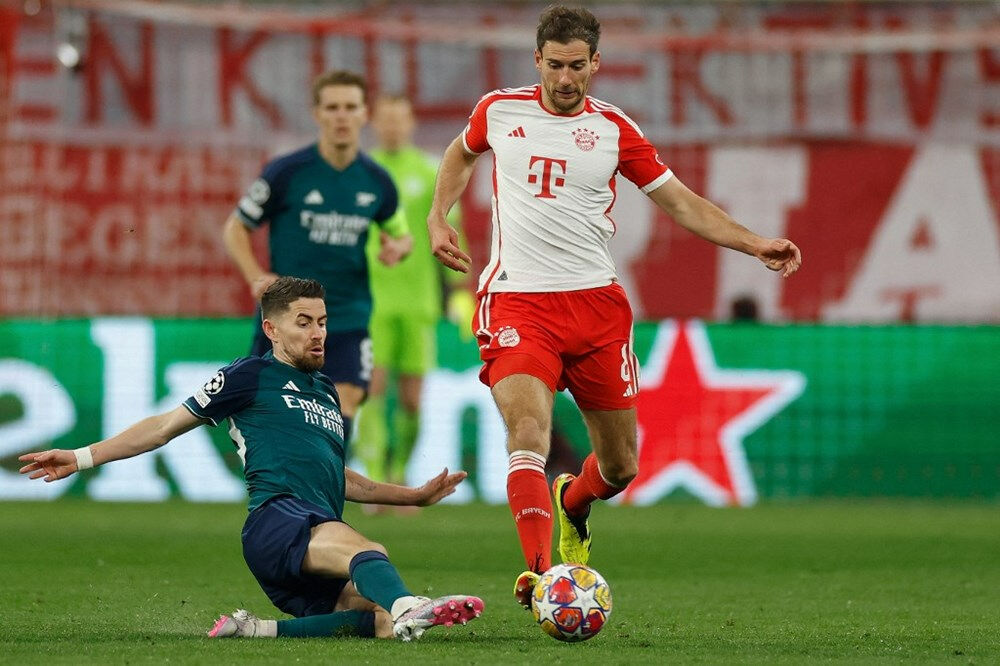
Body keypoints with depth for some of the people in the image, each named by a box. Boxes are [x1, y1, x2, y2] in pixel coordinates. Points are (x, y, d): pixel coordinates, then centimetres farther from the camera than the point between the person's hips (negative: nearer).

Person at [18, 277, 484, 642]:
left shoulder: (326, 392, 32)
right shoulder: (251, 376, 13)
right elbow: (165, 427, 16)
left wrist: (416, 495, 45)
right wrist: (81, 458, 11)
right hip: (278, 520, -7)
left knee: (381, 623, -25)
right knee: (365, 549, -40)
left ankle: (259, 630, -24)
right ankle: (405, 607, -71)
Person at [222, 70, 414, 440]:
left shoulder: (376, 182, 3)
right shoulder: (286, 172, -6)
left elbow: (401, 233, 21)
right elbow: (235, 228, 2)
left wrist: (397, 247, -4)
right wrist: (256, 277, -15)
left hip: (347, 322, 2)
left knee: (343, 408, -15)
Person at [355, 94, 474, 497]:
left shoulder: (430, 175, 7)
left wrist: (461, 294, 1)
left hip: (417, 304, 1)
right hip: (371, 301, -1)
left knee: (411, 398, 2)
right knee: (372, 392, -11)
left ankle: (398, 477, 20)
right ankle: (375, 483, -13)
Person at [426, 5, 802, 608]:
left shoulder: (614, 129, 3)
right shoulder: (499, 111, 5)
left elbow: (682, 203, 8)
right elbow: (461, 154, 27)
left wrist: (755, 244, -2)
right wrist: (438, 220, 14)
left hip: (595, 302, 2)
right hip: (517, 302, -2)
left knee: (620, 465, 8)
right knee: (528, 434, -25)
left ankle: (571, 507, 43)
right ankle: (540, 572, -31)